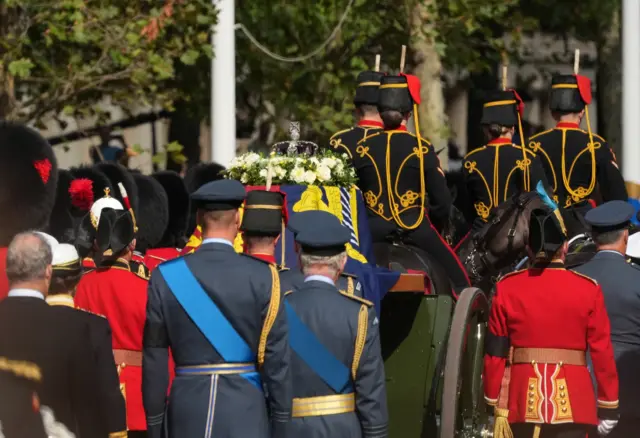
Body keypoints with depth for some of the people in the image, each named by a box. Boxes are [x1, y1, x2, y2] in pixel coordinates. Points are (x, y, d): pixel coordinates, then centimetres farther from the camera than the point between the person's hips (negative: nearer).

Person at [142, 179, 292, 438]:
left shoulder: (166, 276, 0)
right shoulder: (262, 277, -4)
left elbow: (154, 362, 2)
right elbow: (277, 359, -4)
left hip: (186, 417, 2)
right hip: (246, 415, -2)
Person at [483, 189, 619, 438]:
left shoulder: (507, 288, 1)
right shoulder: (588, 290, -3)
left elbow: (495, 352, 3)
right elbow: (602, 352, -2)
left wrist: (494, 403, 12)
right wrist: (608, 407, 6)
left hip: (523, 399, 2)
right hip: (573, 401, -2)